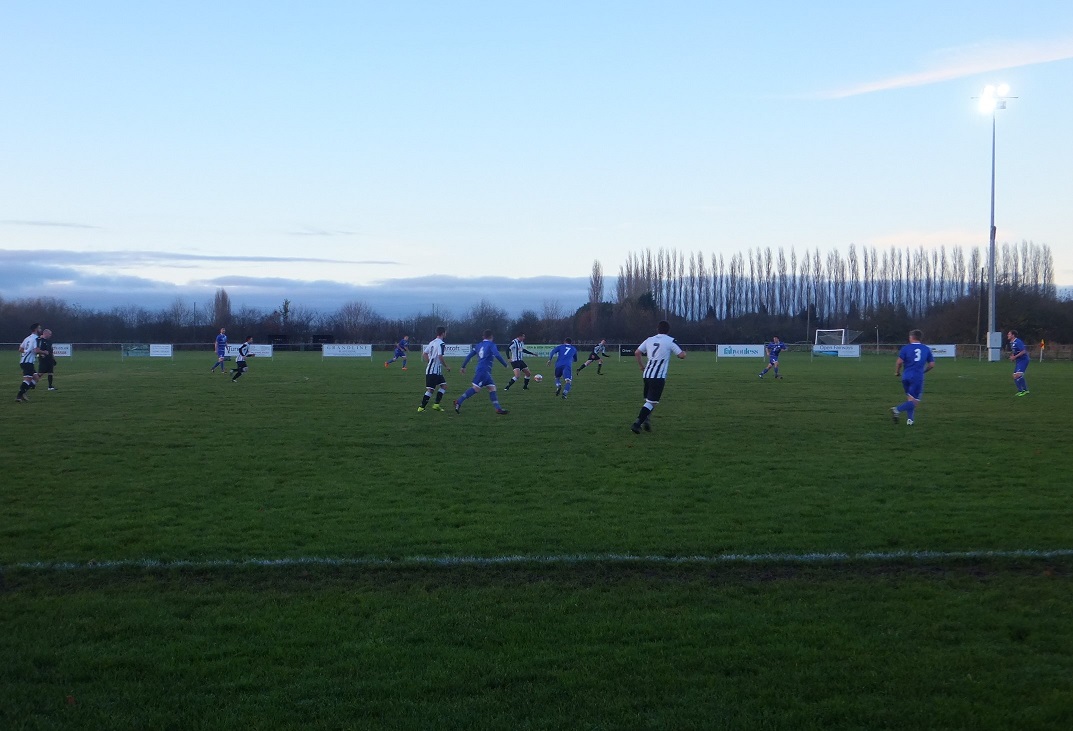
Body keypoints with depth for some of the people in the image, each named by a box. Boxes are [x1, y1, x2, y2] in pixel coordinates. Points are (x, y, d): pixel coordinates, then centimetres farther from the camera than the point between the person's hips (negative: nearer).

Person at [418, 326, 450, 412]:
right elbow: (440, 357, -22)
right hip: (434, 371, -9)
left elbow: (424, 354, 14)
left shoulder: (432, 342, 13)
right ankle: (421, 408, -5)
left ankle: (436, 405, 9)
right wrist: (446, 367, -11)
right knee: (430, 389, -6)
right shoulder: (441, 344, -13)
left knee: (444, 386, 13)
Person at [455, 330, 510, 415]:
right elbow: (497, 355, -17)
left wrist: (463, 366, 21)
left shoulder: (478, 345, 17)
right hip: (484, 370, -9)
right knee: (476, 388, -11)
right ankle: (458, 402, -12)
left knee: (492, 388, 6)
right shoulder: (491, 345, -4)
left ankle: (498, 408, 2)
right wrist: (505, 365, -8)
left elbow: (469, 356, 16)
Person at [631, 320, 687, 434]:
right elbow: (681, 355, -4)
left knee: (649, 400, 20)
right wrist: (684, 352, 19)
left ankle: (647, 422, 9)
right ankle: (637, 423, -17)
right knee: (652, 402, -6)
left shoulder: (650, 340, 12)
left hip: (647, 374, 6)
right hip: (658, 376, -6)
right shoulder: (670, 341, -2)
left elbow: (637, 353, 12)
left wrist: (642, 366, 26)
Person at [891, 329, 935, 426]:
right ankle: (897, 409, -25)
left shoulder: (906, 348, 1)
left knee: (909, 399, 17)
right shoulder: (926, 349, 8)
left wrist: (897, 372, 9)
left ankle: (909, 419, 7)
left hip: (906, 377, 2)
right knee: (914, 402, -4)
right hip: (918, 378, -2)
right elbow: (932, 364, 10)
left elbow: (899, 362, -8)